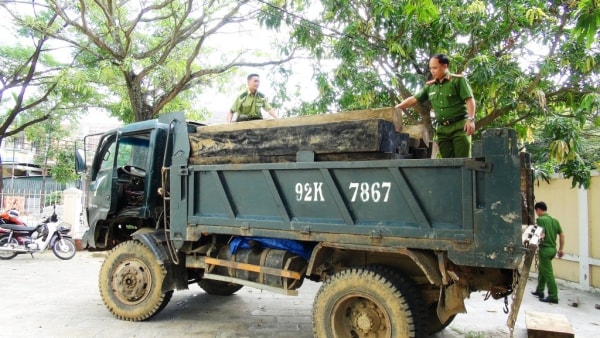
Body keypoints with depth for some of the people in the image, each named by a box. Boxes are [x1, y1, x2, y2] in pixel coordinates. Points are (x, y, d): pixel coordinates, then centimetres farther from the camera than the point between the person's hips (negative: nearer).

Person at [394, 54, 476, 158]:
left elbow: (470, 100, -6)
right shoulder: (430, 86, 13)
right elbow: (413, 99, 15)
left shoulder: (458, 80, 0)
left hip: (459, 126, -4)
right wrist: (395, 108, 7)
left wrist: (471, 119, -16)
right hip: (442, 129, 4)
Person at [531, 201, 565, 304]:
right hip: (552, 249, 8)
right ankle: (539, 291, 29)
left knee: (548, 273, -3)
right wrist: (560, 249, 14)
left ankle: (553, 296, 0)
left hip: (544, 249, -8)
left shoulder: (540, 220, -13)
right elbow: (562, 235, 9)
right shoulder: (554, 220, 10)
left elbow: (541, 236, -23)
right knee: (541, 269, 21)